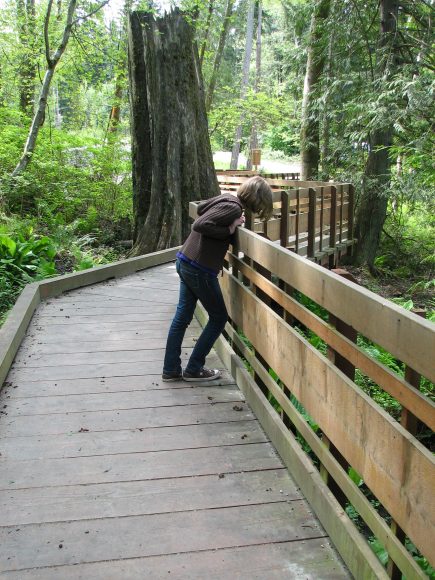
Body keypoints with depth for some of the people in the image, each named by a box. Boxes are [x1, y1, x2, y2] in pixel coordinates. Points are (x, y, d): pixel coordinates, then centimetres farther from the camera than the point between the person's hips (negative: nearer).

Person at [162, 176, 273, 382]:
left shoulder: (226, 198, 7)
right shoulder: (234, 208, -18)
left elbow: (201, 207, 23)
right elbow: (200, 225, -27)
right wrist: (229, 229, -17)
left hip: (184, 261, 9)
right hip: (200, 269, -9)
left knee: (182, 316, 15)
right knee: (219, 318, 9)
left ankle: (170, 370, 24)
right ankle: (193, 369, 17)